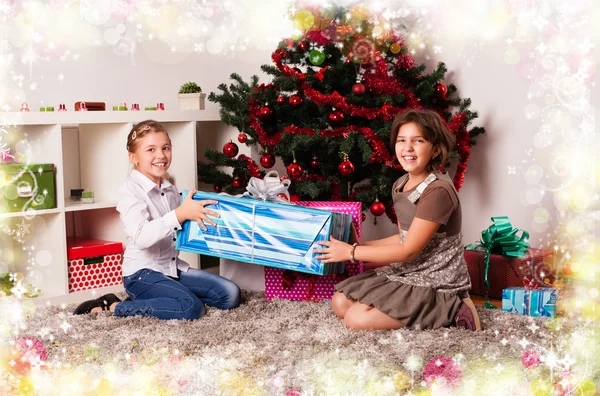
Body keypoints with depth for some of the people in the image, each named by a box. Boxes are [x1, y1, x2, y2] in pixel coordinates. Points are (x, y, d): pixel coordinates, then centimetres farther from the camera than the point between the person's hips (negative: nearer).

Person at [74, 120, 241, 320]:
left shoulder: (170, 189, 10)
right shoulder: (130, 191, -15)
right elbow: (142, 238, -30)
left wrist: (197, 214, 5)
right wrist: (181, 214, -34)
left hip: (173, 267, 8)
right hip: (142, 273, -8)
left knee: (231, 294, 0)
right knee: (191, 308, -29)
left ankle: (150, 297, 5)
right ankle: (112, 306, -13)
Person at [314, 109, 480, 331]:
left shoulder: (438, 191, -22)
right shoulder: (400, 186, 5)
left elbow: (409, 250, -20)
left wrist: (352, 252, -15)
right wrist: (361, 246, 8)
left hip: (437, 287, -9)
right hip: (408, 273, 9)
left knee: (357, 319, -18)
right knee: (340, 302, 4)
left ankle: (449, 312, -6)